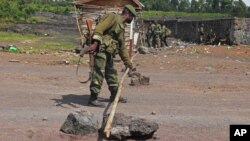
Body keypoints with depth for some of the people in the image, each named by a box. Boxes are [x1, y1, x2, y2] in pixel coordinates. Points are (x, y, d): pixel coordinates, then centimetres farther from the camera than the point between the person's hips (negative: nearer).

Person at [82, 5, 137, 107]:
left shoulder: (122, 27, 24)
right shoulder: (113, 17, -4)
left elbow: (122, 47, 28)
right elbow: (100, 28, -19)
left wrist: (128, 62, 29)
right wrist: (95, 43, -31)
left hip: (109, 52, 10)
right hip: (101, 49, -10)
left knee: (112, 73, 18)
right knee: (99, 73, -11)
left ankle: (114, 95, 33)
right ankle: (93, 99, -8)